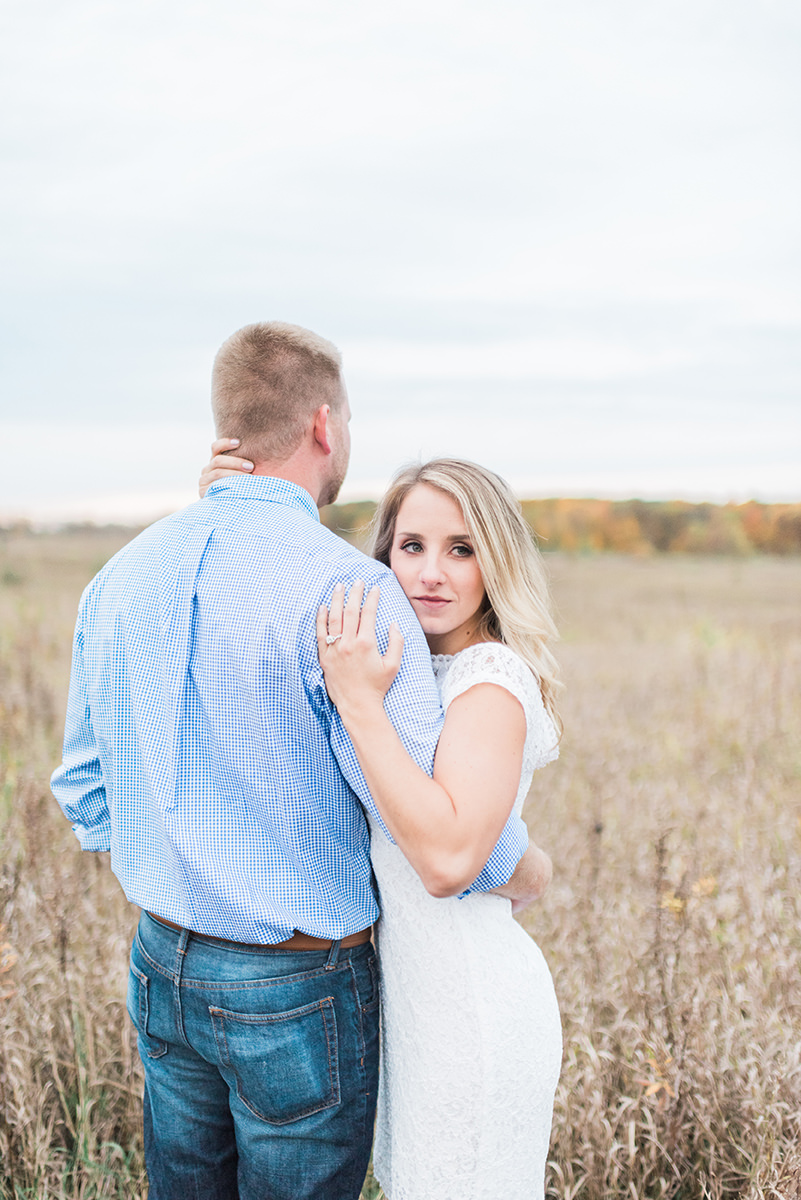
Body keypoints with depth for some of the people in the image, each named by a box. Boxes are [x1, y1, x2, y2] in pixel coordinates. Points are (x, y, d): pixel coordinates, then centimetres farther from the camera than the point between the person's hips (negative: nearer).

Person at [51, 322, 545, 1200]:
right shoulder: (343, 586, -21)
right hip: (298, 993, -6)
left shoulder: (121, 576, 0)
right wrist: (523, 868, -1)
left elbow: (86, 800, 9)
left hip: (161, 968, 6)